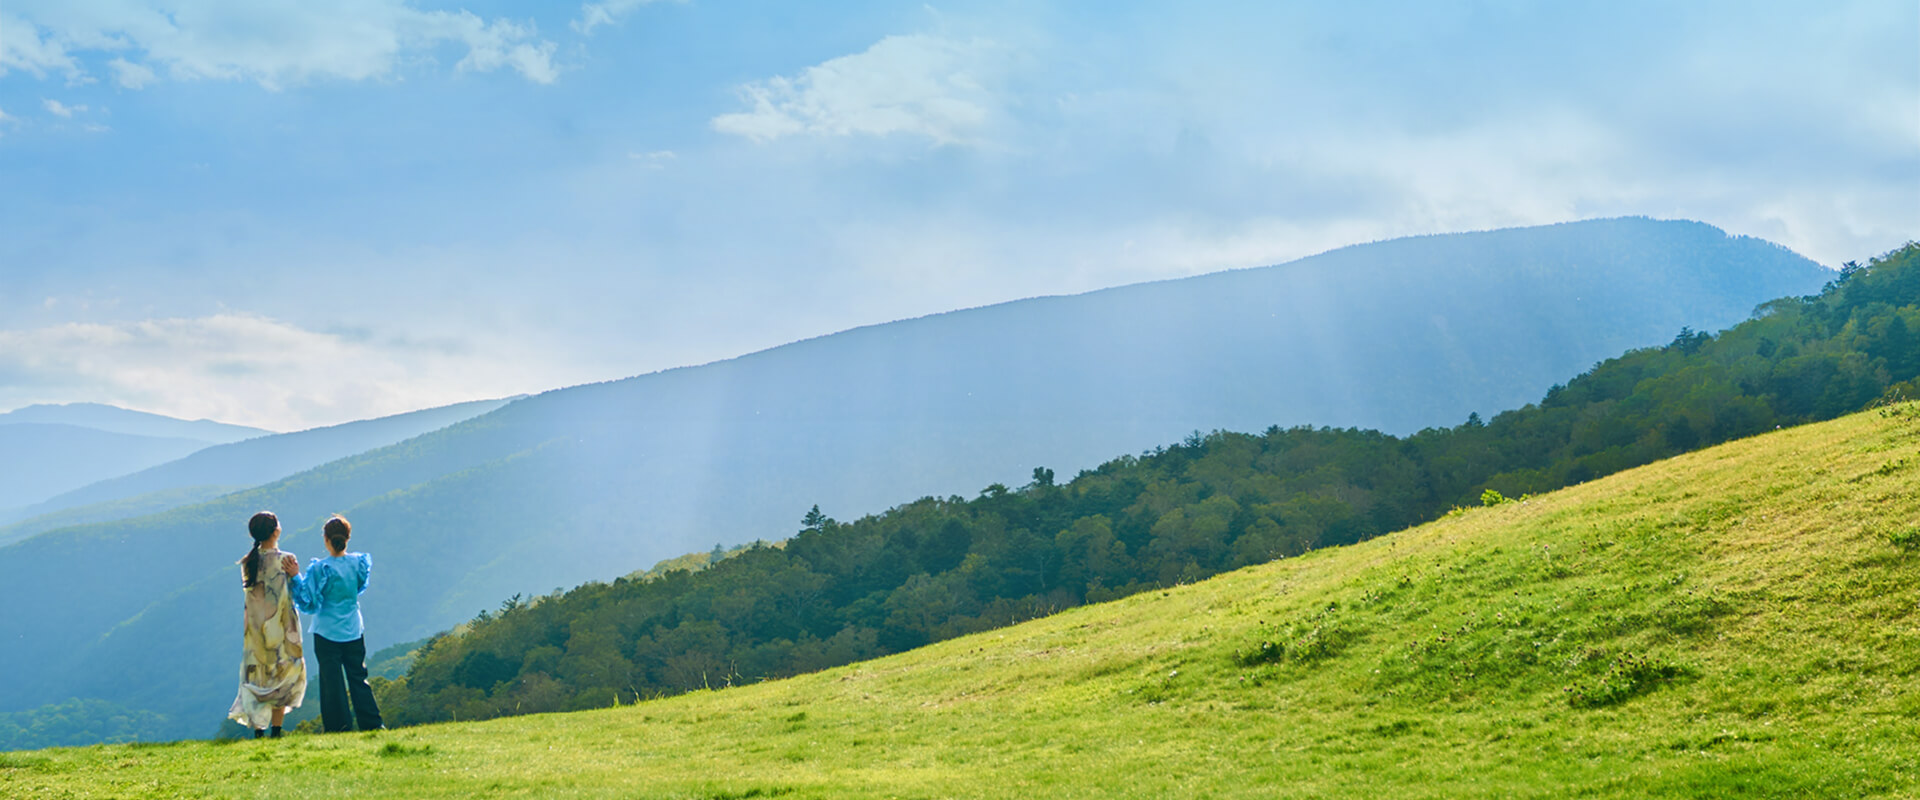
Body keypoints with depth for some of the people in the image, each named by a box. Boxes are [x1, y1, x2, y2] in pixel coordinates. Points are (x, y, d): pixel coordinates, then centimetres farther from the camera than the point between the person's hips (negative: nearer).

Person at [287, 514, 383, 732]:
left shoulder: (320, 569, -15)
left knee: (332, 681, 3)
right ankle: (372, 723, 11)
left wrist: (296, 577, -11)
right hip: (354, 630, 4)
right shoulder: (358, 563, -4)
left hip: (327, 632, -4)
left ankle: (339, 727, 4)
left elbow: (309, 603, -13)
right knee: (358, 677, 12)